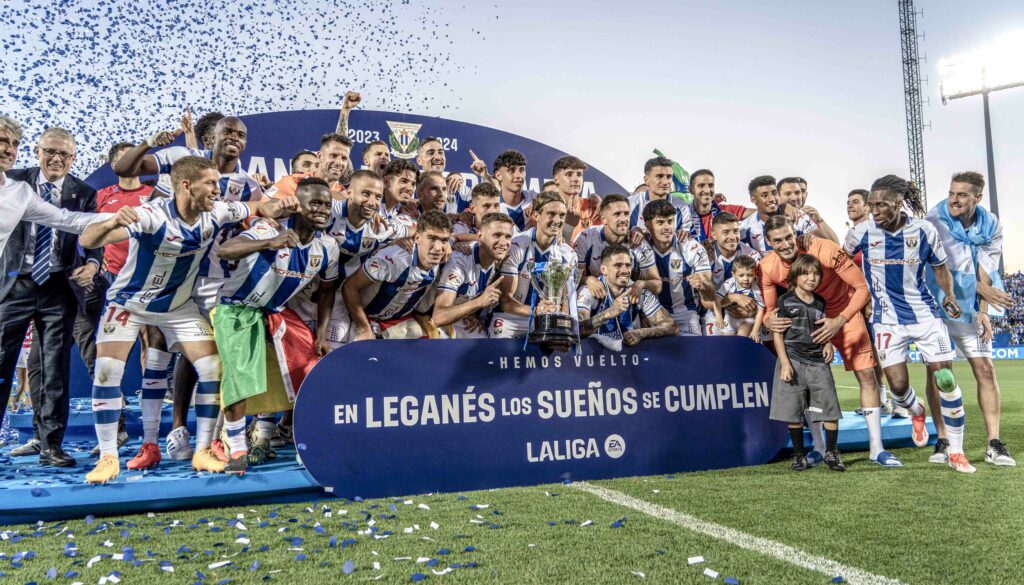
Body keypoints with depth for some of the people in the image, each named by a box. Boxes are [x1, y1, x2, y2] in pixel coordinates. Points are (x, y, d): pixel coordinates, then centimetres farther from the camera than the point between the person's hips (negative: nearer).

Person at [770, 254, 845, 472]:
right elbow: (778, 334, -3)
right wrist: (785, 363, -10)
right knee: (793, 412, 2)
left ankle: (831, 453, 14)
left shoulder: (820, 303, 11)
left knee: (830, 408, 0)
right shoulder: (786, 301, -3)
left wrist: (828, 344, 5)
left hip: (818, 362, 4)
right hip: (793, 360, -3)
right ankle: (799, 455, 16)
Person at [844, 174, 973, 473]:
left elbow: (940, 268, 7)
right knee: (898, 385, -4)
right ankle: (917, 412, 36)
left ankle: (956, 451, 13)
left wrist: (949, 295, -9)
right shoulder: (863, 232, -8)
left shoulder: (924, 230, -7)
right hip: (887, 319, 0)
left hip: (925, 313, 0)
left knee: (945, 378, -4)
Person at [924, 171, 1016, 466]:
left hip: (970, 308, 3)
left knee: (985, 369, -1)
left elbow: (987, 271, -5)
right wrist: (983, 289, -15)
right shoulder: (935, 220, -11)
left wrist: (982, 310, -13)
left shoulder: (991, 226, 1)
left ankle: (993, 443, 5)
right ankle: (943, 440, 6)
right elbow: (956, 262, -14)